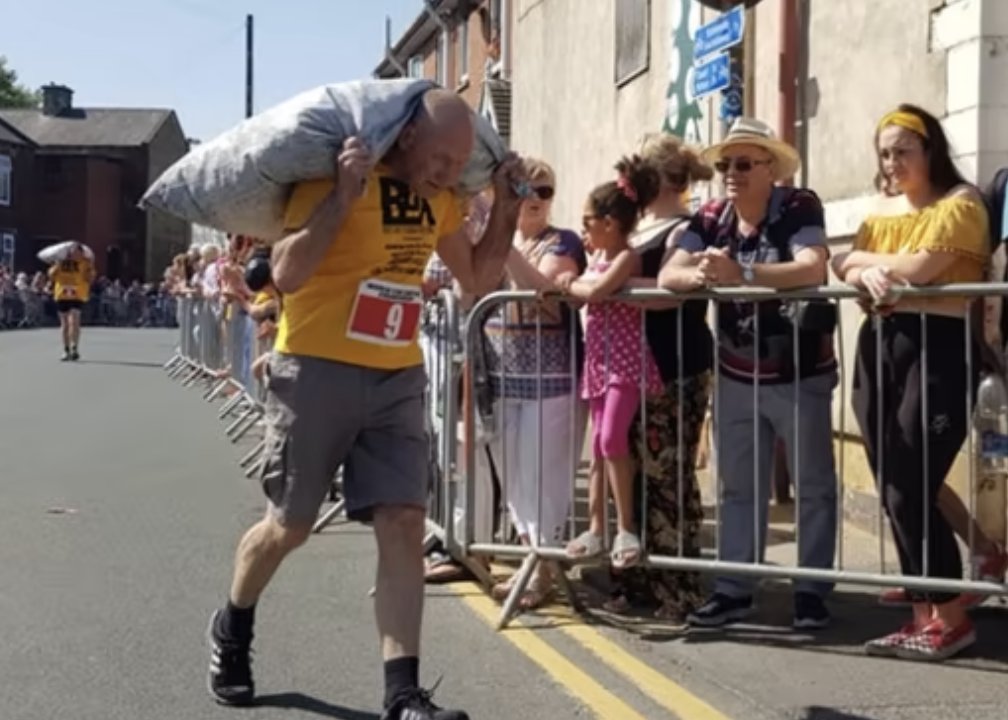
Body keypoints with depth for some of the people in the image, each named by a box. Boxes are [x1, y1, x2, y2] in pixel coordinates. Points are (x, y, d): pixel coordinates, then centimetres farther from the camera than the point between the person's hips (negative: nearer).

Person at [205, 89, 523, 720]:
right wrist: (345, 195, -31)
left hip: (398, 379, 5)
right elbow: (286, 275, -25)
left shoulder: (438, 197, 6)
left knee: (404, 524, -4)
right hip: (317, 371, -5)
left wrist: (507, 206, 3)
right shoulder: (334, 174, -16)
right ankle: (231, 631, 37)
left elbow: (479, 279, 15)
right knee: (290, 526, 8)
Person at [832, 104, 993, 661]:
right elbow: (842, 264, 8)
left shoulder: (960, 203, -2)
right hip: (878, 346, 7)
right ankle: (923, 616, 13)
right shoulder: (881, 213, 21)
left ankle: (951, 619, 1)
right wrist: (865, 272, -14)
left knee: (909, 490, -12)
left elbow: (918, 268, -16)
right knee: (893, 492, 5)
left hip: (937, 346, -7)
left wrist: (869, 259, 1)